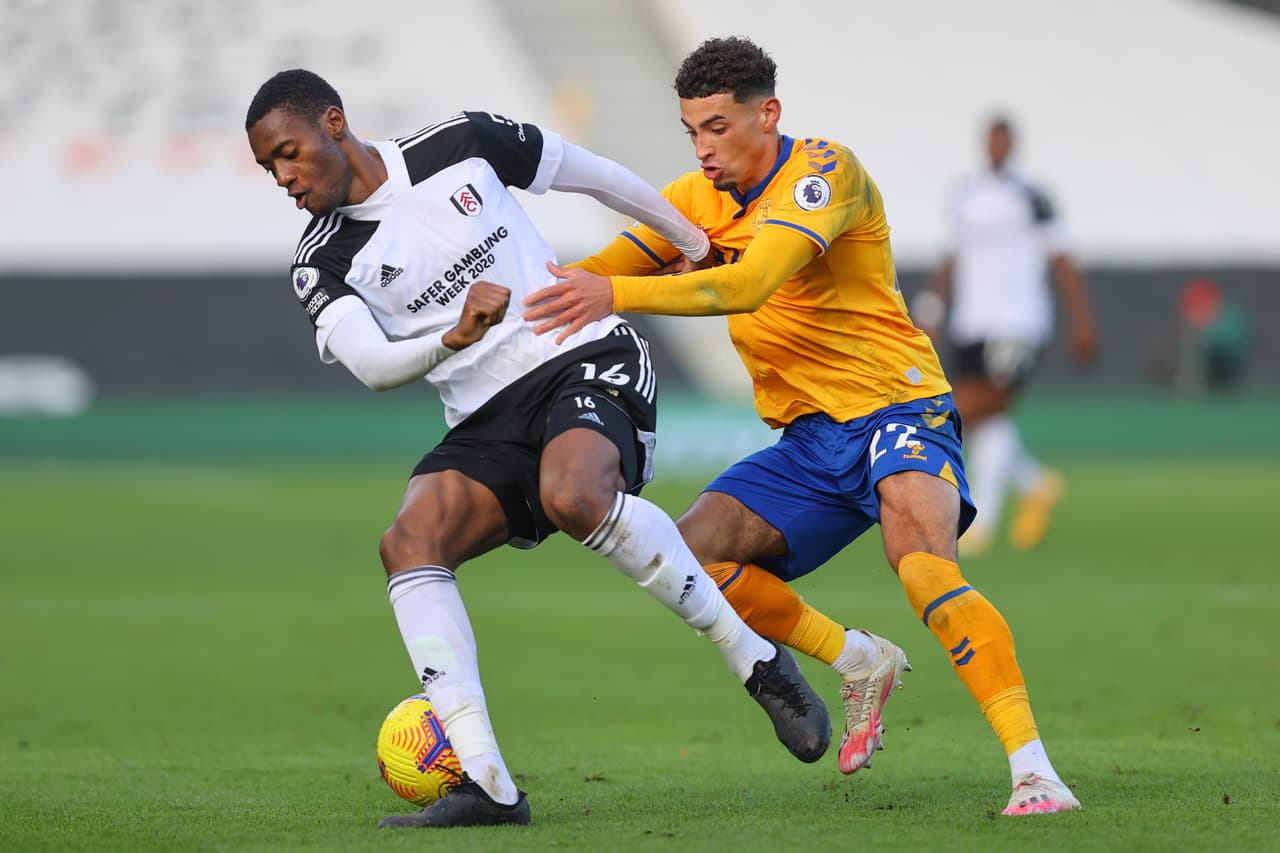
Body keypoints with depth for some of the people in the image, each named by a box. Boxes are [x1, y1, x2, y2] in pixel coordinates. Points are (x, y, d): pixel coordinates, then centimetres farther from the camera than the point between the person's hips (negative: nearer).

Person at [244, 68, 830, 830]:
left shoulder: (458, 144, -1)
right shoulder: (324, 264, 2)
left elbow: (589, 172, 12)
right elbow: (371, 365, -14)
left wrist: (695, 241, 22)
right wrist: (452, 338, -35)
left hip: (586, 359, -3)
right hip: (489, 422, 3)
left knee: (575, 497, -36)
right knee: (410, 540, -24)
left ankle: (757, 661, -20)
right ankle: (488, 785, -30)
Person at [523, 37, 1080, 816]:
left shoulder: (824, 171, -15)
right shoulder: (698, 199, 9)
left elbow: (749, 285, -29)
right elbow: (598, 275, 6)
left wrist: (615, 295, -39)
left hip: (896, 409, -8)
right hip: (810, 441, 8)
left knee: (922, 561, -32)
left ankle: (1035, 772, -32)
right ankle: (862, 664, 9)